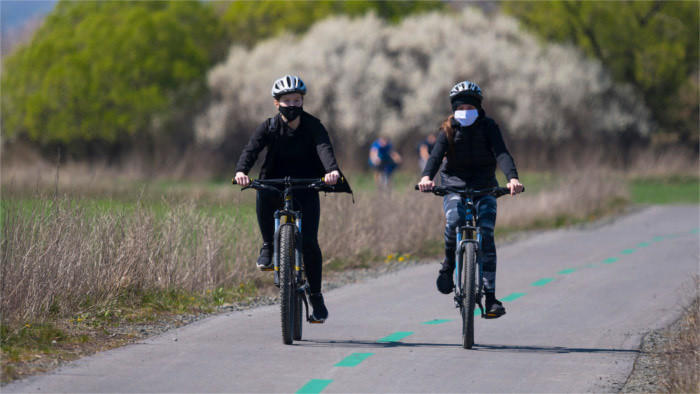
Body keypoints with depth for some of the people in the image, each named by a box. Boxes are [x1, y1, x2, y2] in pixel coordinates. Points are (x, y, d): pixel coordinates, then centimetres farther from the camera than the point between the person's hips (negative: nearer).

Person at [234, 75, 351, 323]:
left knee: (309, 242, -15)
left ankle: (316, 295, 2)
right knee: (263, 194, -36)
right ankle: (268, 246, -14)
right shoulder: (269, 127, -5)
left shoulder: (312, 126, -8)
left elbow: (324, 148, -27)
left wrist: (332, 170, -49)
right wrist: (241, 171, -43)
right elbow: (251, 149, -21)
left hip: (306, 188, -1)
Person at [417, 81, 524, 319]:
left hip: (484, 186, 0)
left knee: (486, 234, -14)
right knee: (454, 221, -31)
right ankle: (449, 265, -4)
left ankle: (490, 296, -15)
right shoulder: (448, 130, -1)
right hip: (454, 184, 0)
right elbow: (436, 155, -16)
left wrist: (512, 178, -37)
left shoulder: (488, 127, -3)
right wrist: (427, 177, -38)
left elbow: (501, 153, -18)